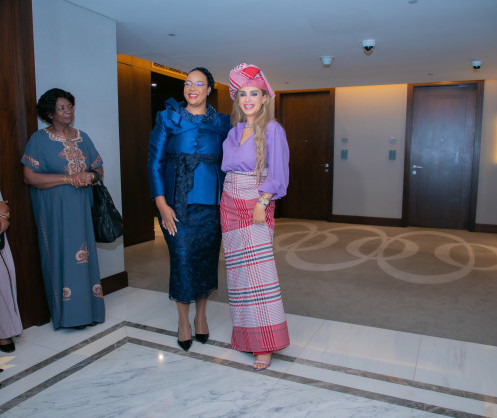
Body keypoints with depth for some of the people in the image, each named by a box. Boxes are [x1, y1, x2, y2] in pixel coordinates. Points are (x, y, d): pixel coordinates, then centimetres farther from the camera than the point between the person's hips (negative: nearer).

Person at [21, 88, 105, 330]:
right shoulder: (39, 139, -3)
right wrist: (69, 178, -17)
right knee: (62, 257, -1)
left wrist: (90, 176, -10)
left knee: (84, 256, 7)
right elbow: (30, 176, -12)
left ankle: (87, 309, 17)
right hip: (55, 212, -4)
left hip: (82, 209, 4)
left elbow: (99, 168, 14)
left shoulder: (82, 138, 12)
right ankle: (68, 313, 10)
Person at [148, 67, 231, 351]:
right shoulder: (169, 118, 5)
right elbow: (155, 162, 0)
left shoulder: (222, 123, 9)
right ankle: (183, 320, 18)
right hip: (177, 201, -1)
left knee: (207, 258, 7)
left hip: (210, 202, 2)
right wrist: (162, 204, -8)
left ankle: (201, 315, 26)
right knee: (182, 258, -2)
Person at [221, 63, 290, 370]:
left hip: (256, 208, -6)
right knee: (237, 273, 10)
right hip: (230, 206, 7)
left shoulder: (272, 130, -5)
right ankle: (245, 336, 24)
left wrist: (262, 204, -16)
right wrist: (227, 197, 10)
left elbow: (277, 173, -10)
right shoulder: (235, 131, 14)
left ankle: (265, 345, 2)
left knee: (258, 274, -8)